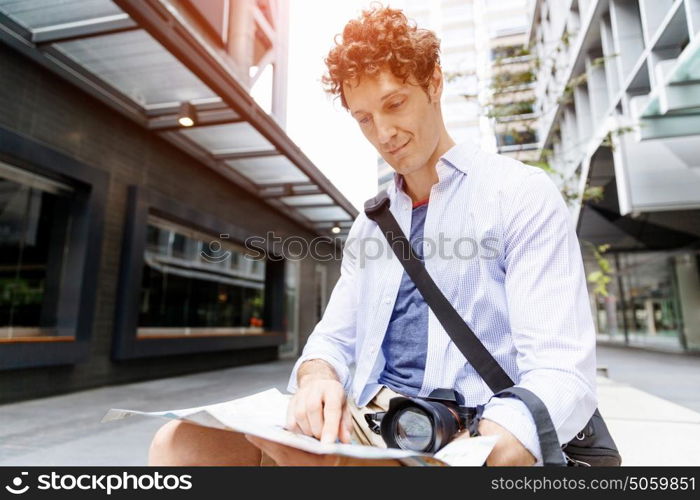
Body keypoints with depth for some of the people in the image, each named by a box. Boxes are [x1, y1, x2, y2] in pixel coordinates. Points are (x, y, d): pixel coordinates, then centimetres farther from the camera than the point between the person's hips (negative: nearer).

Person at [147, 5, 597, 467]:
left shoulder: (521, 193, -4)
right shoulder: (369, 225, 14)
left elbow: (561, 372, -13)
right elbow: (333, 340, 11)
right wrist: (318, 378, -13)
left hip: (472, 435, -4)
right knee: (182, 442, -14)